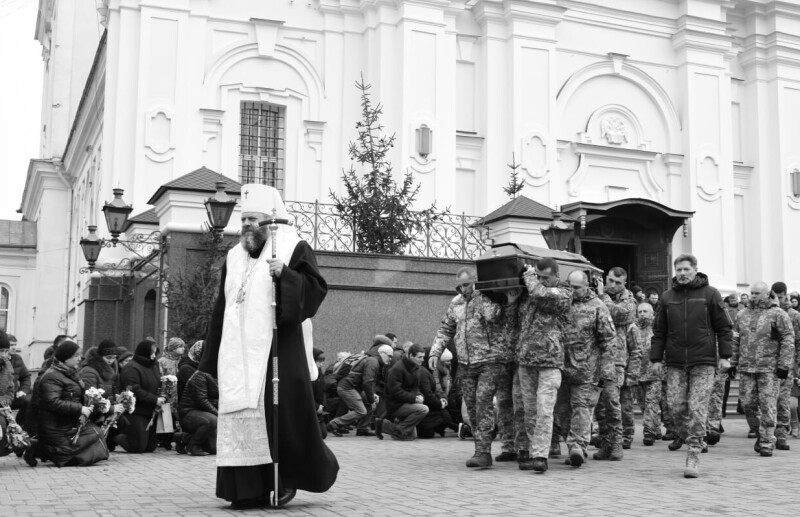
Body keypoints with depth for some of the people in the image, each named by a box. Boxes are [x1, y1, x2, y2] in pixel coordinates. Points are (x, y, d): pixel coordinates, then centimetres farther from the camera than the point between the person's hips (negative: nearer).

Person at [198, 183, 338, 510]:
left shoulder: (293, 248, 1)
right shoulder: (234, 258, 18)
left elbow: (316, 288, -8)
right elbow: (222, 310, 19)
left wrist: (285, 275, -22)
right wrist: (212, 357, 15)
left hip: (277, 350, -5)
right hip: (239, 354, 6)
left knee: (280, 414, -5)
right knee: (240, 416, 1)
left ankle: (288, 477, 15)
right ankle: (249, 489, 6)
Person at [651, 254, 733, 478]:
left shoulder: (710, 294, 2)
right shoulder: (667, 297, 9)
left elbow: (723, 327, 4)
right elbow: (659, 331, 11)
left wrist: (724, 356, -2)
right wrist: (656, 358, 5)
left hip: (703, 362, -3)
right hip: (675, 363, 3)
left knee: (697, 408, -7)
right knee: (677, 406, -1)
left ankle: (694, 455, -3)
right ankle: (684, 434, 26)